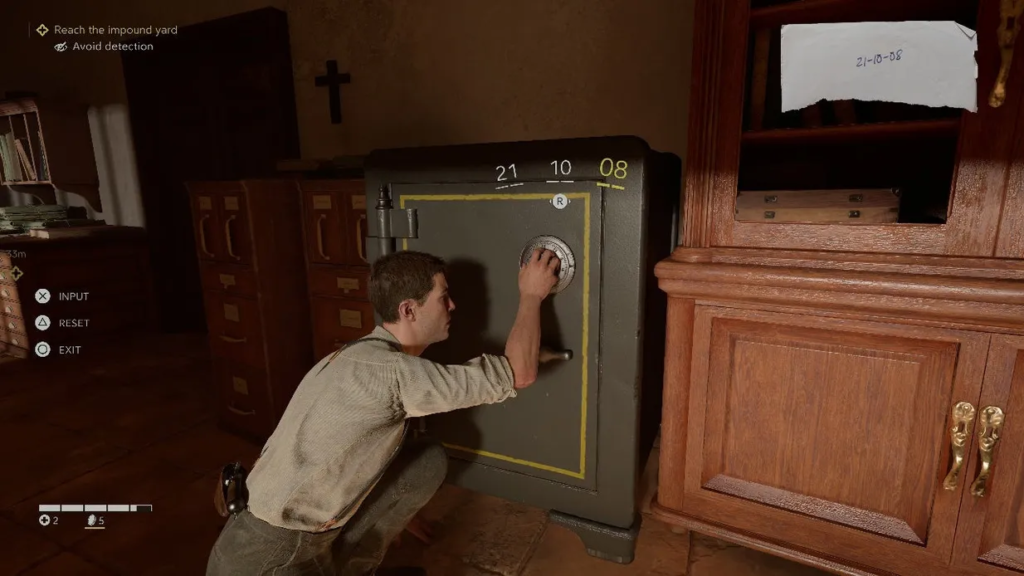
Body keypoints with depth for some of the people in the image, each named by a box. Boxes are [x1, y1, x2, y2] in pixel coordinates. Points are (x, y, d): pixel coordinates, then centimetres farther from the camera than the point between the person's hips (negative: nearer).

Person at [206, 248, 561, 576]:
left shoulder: (360, 356, 4)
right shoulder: (390, 370, -26)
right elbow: (518, 374, -22)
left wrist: (399, 513, 29)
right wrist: (531, 295, -9)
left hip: (301, 536, 9)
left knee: (430, 460, 5)